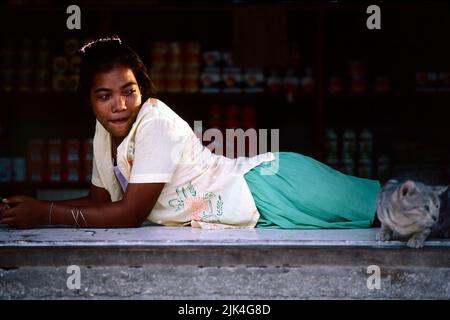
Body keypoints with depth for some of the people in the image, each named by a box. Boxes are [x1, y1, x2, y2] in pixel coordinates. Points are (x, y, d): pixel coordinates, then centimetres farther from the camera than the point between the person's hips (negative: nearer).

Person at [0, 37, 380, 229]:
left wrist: (45, 213, -20)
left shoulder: (156, 123, -24)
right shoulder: (105, 133, 1)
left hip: (266, 186, -7)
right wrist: (32, 207, -2)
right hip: (251, 208, 7)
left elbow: (130, 213, -23)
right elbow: (101, 200, 12)